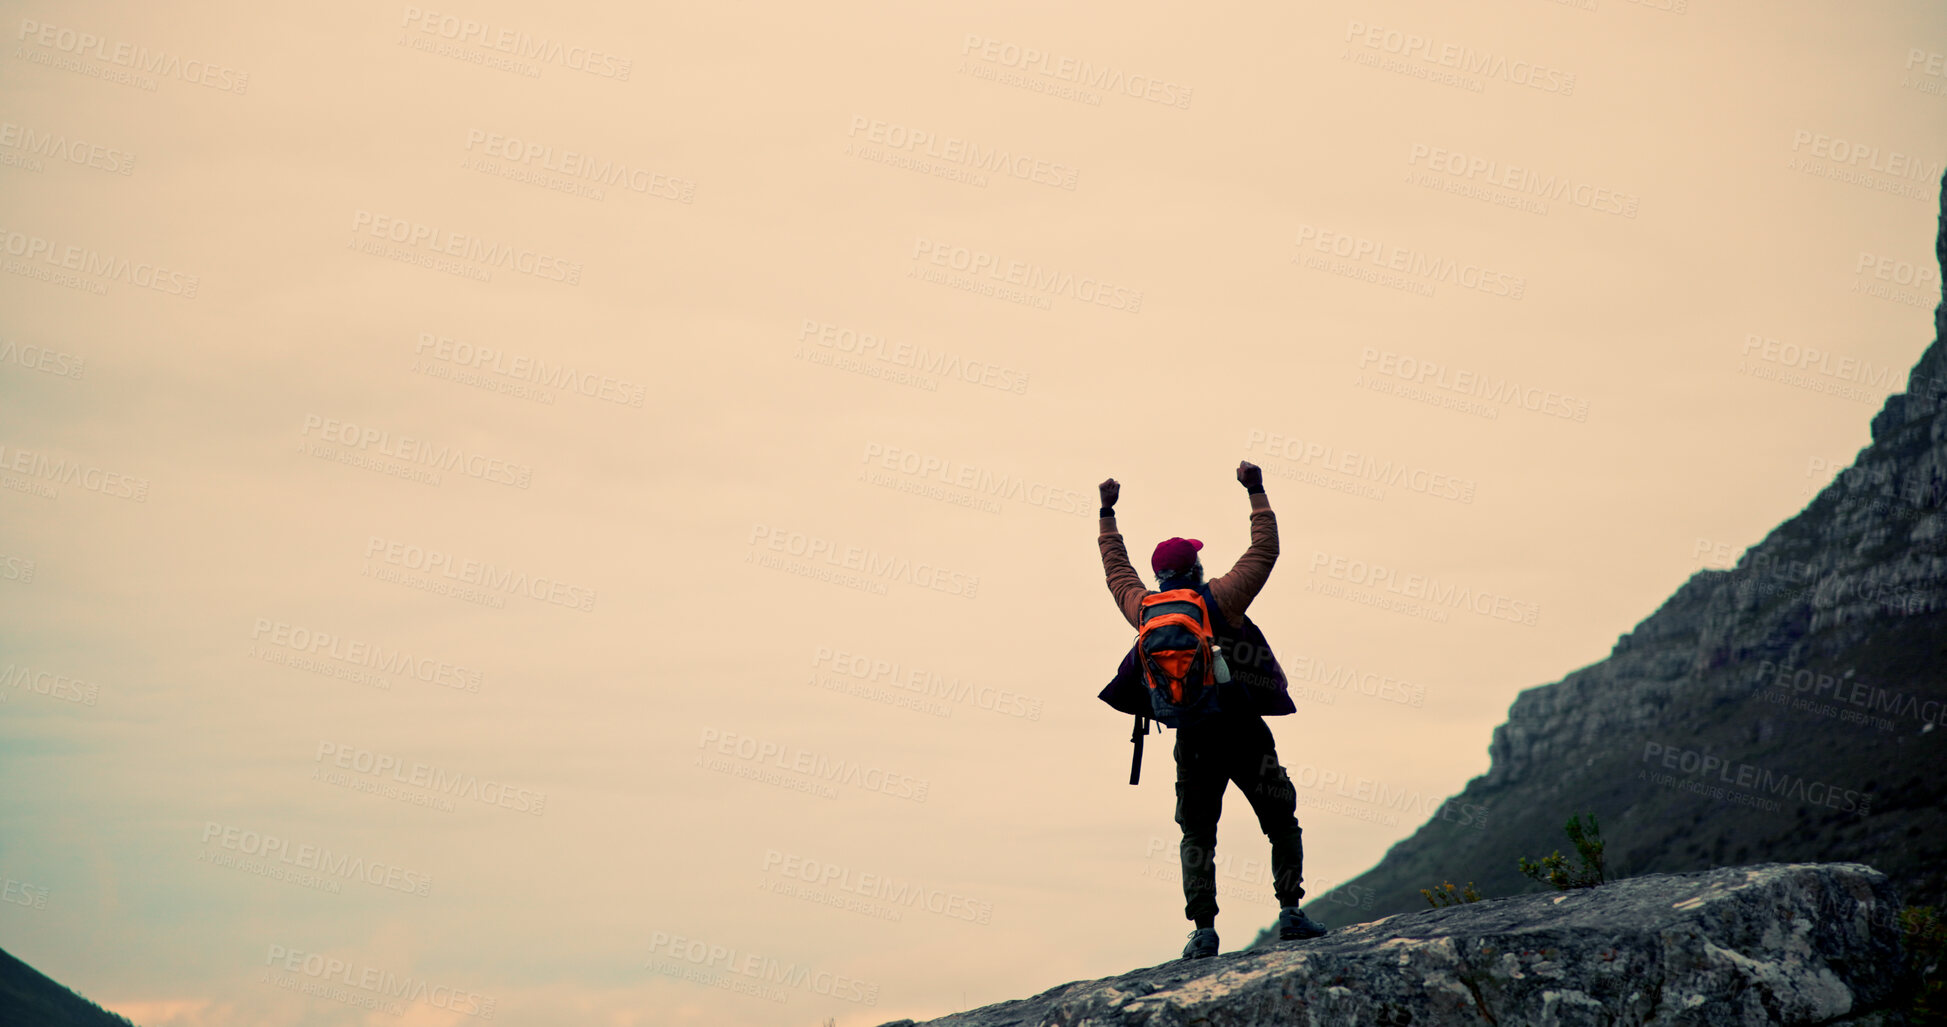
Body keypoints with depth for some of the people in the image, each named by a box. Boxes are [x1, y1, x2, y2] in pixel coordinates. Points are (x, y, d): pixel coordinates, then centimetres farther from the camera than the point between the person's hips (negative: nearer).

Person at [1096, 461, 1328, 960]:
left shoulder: (1145, 610, 5)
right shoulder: (1220, 598, -5)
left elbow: (1117, 569, 23)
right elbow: (1264, 550, 4)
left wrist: (1108, 513, 33)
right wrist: (1256, 491, 11)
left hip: (1192, 740, 3)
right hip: (1243, 733, -3)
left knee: (1197, 837, 10)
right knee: (1282, 825, 8)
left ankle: (1203, 929, -1)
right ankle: (1290, 910, -2)